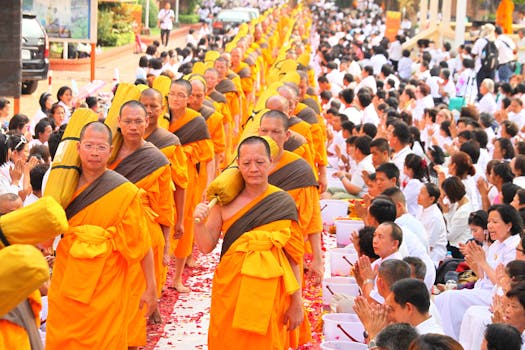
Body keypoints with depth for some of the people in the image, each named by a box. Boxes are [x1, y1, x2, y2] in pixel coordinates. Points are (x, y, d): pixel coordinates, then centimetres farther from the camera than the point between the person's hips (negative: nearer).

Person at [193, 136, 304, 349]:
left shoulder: (283, 203, -3)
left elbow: (293, 257, -1)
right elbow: (206, 246, -1)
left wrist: (297, 302, -1)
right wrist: (199, 221, -20)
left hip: (269, 294, -1)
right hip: (230, 290, 1)